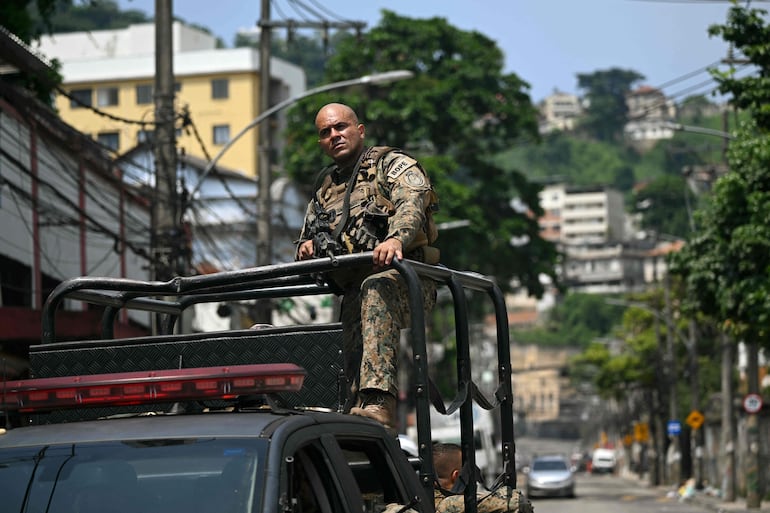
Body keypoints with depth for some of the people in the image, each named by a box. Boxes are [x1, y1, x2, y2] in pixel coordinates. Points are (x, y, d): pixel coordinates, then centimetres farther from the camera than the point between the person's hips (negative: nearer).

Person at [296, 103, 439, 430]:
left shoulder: (392, 164, 8)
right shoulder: (325, 188, 28)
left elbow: (412, 203, -13)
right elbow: (307, 236, 31)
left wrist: (396, 238, -36)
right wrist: (306, 247, 3)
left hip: (402, 278, -7)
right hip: (354, 289, 7)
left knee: (376, 289, -39)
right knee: (353, 369, -10)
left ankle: (379, 401, -55)